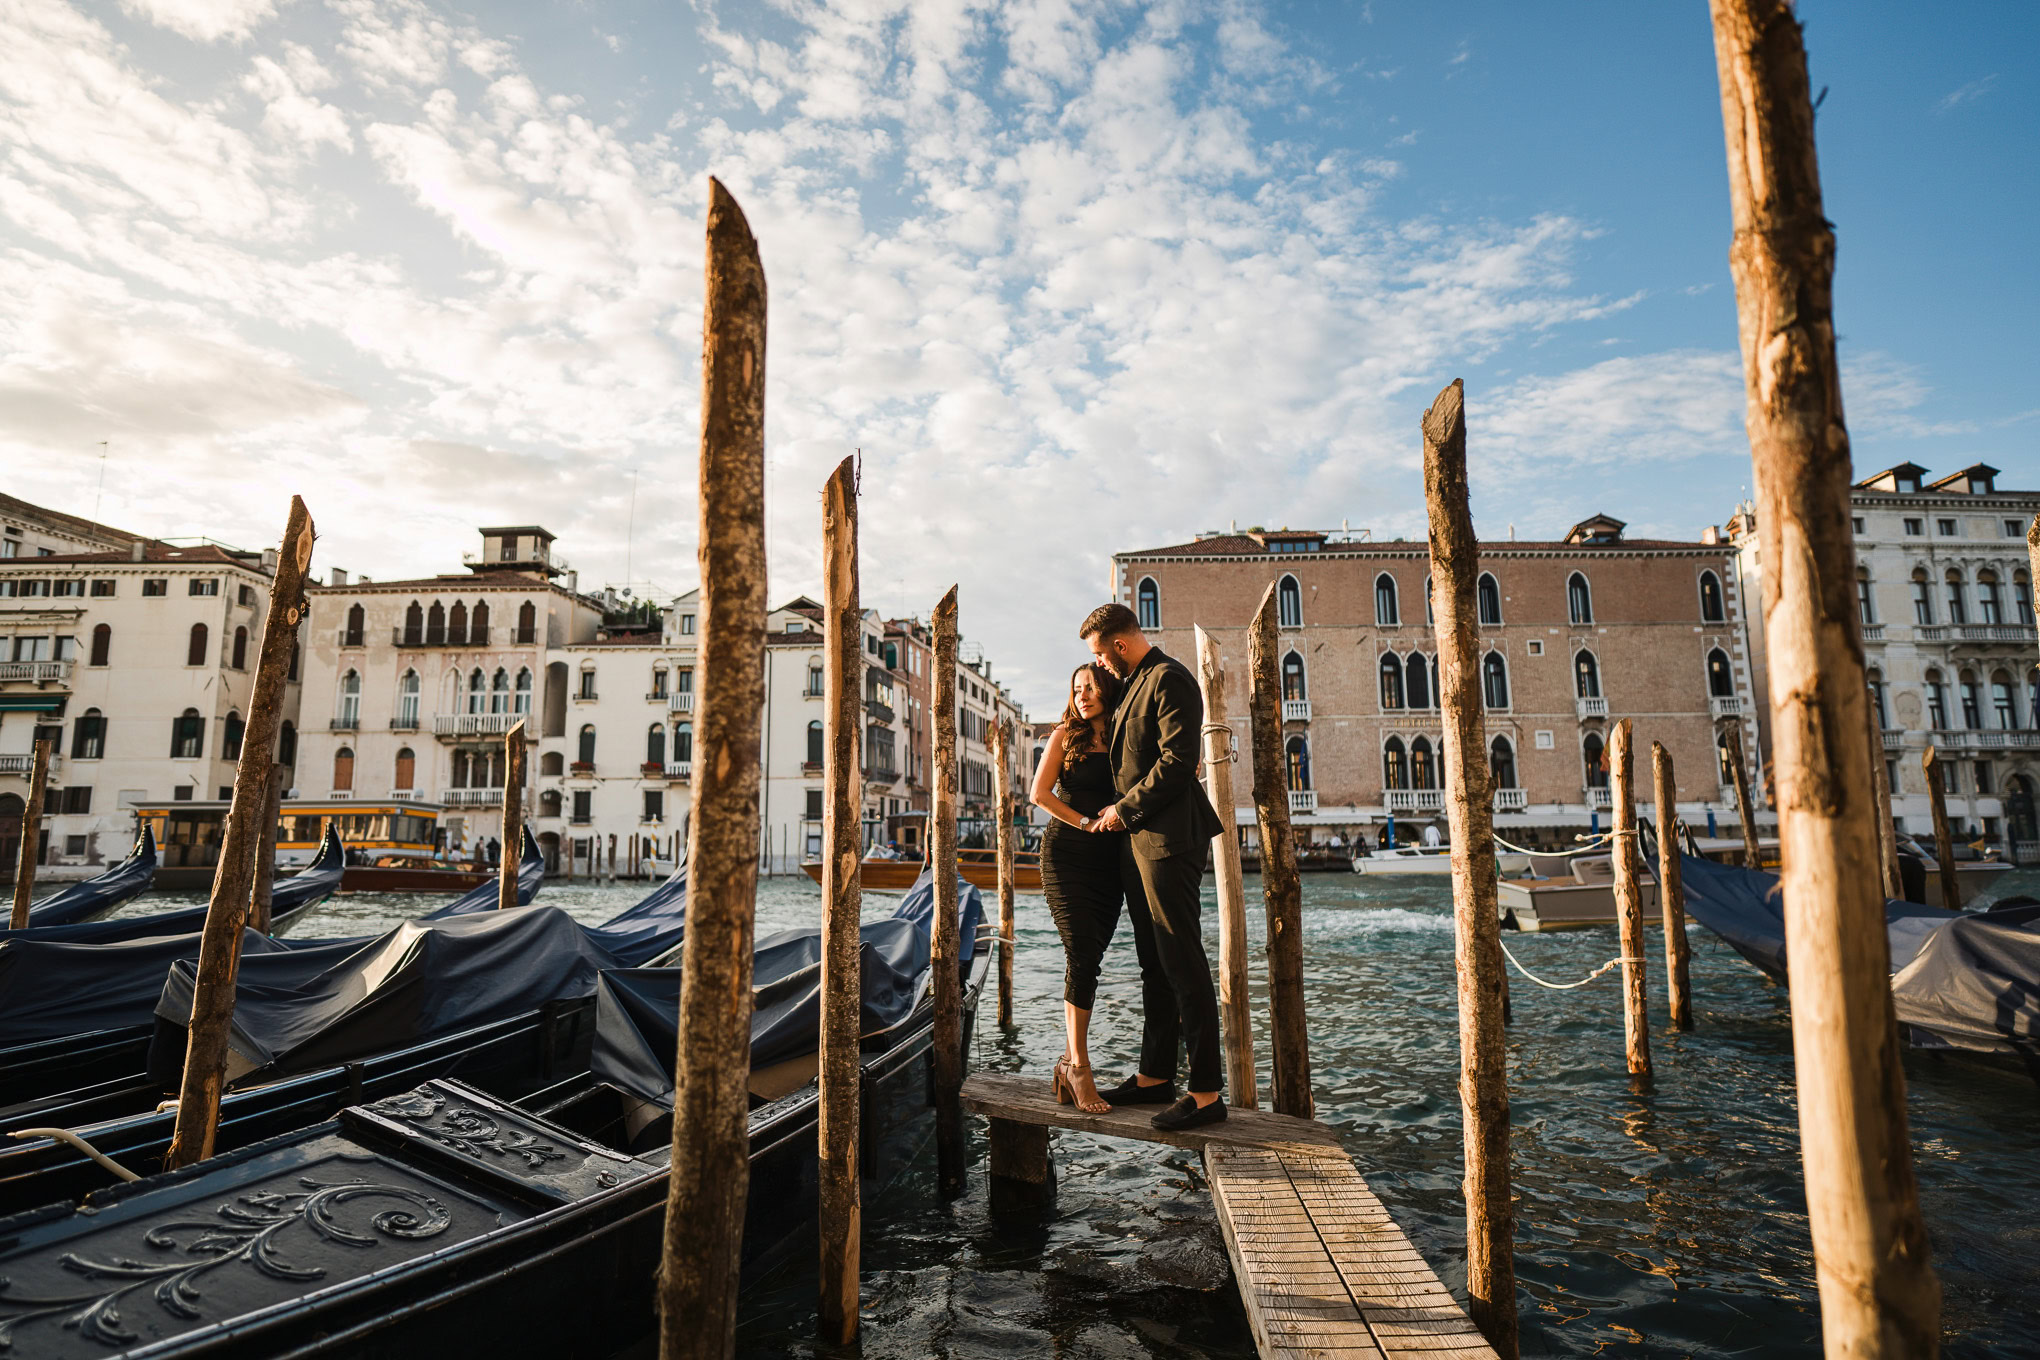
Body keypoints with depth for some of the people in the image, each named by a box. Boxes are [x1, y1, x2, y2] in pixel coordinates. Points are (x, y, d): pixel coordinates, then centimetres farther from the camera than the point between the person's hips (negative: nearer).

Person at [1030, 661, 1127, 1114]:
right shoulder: (1065, 735, 4)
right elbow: (1040, 793, -3)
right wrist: (1087, 822, -8)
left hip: (1109, 860, 3)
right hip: (1067, 854, -3)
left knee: (1086, 960, 5)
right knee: (1083, 956, -11)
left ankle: (1070, 1059, 15)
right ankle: (1079, 1066, -6)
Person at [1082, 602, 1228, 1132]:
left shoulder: (1170, 679, -11)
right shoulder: (1134, 684, 20)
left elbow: (1178, 760, -19)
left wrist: (1125, 809, -12)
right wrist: (1122, 812, 17)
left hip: (1168, 838, -10)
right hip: (1137, 839, 10)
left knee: (1183, 963, -6)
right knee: (1154, 965, 14)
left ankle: (1207, 1093, 2)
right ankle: (1156, 1075, 23)